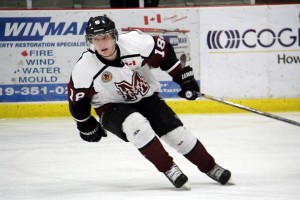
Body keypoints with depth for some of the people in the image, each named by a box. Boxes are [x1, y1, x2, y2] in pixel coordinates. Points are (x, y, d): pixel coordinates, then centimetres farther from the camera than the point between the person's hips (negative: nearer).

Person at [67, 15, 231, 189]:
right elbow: (77, 100, -8)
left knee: (176, 132, -9)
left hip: (146, 98, 2)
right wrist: (87, 126, 2)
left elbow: (165, 51, -7)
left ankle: (210, 167, 13)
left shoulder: (135, 43, -23)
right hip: (111, 108, -2)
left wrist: (184, 77, -4)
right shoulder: (84, 69, -24)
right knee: (136, 124, -33)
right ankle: (169, 169, -22)